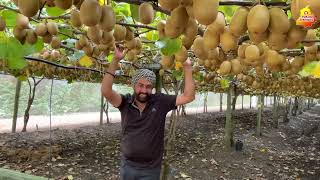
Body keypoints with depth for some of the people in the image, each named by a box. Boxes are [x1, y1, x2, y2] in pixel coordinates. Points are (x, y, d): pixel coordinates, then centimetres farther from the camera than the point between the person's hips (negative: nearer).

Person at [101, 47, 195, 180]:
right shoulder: (126, 102, -10)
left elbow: (188, 96, -14)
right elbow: (106, 91, -26)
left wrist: (187, 67, -21)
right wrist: (115, 60, -33)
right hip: (127, 166, 1)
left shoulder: (161, 102, -10)